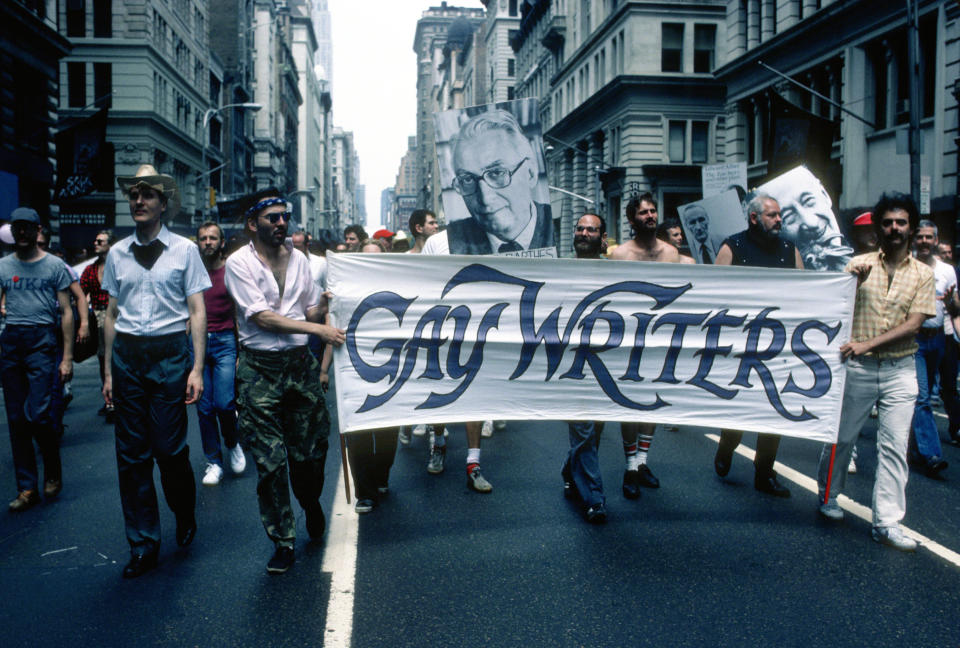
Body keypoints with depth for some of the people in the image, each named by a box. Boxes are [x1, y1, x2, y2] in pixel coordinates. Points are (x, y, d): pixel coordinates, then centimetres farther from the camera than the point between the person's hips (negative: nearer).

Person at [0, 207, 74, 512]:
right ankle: (27, 488, 14)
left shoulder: (54, 265, 3)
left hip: (41, 340, -4)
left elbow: (66, 312, 1)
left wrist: (67, 357, -4)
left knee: (38, 414, -11)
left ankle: (53, 472, 14)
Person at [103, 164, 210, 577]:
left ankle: (185, 518, 28)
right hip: (127, 355, 3)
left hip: (170, 353, -3)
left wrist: (197, 368, -7)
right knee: (132, 453, 6)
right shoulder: (117, 253, 10)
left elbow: (197, 311, 0)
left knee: (169, 448, -2)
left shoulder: (184, 250, 2)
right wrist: (108, 370, 11)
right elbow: (111, 315, 13)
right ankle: (143, 545, 19)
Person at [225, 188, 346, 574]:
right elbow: (261, 317, -13)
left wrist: (324, 303, -8)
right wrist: (317, 329, -18)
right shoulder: (239, 263, -4)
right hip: (260, 368, -4)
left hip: (300, 362, 4)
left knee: (311, 450, 10)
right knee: (270, 461, 0)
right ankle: (282, 541, 14)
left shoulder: (299, 259, 10)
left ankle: (311, 504, 41)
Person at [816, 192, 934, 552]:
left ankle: (887, 522, 5)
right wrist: (853, 283, -18)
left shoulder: (923, 274, 4)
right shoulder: (859, 265, 2)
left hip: (900, 370, 1)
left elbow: (913, 324, -6)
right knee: (841, 436, 10)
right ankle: (829, 494, 31)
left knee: (895, 446, -1)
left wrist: (867, 344, -17)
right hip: (857, 367, 0)